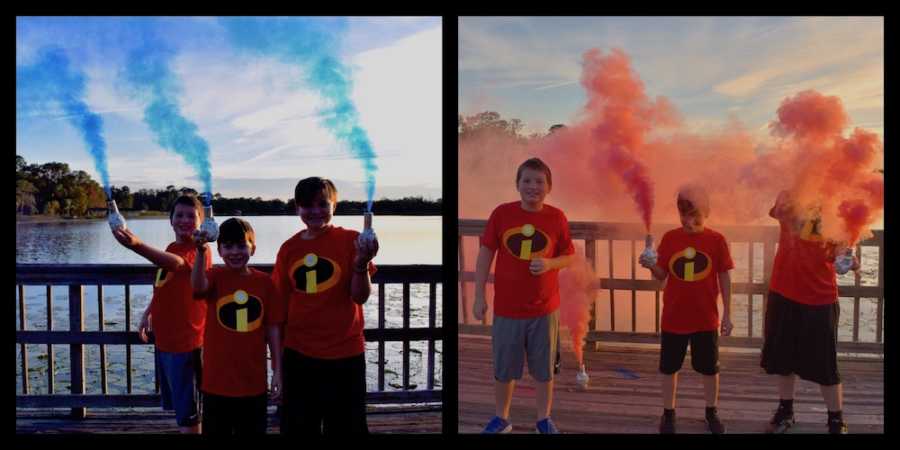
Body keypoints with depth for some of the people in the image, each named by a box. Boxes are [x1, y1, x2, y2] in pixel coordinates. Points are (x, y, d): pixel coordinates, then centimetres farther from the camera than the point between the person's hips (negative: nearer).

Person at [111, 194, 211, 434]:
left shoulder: (198, 249, -17)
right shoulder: (172, 249, 10)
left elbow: (176, 263, -40)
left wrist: (137, 244, -56)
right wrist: (147, 313, 9)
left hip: (185, 341, -8)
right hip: (163, 339, 8)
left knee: (187, 412, -1)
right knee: (178, 404, 20)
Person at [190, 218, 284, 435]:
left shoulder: (264, 281, 0)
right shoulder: (215, 277, -4)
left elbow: (273, 328, 4)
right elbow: (198, 287, -29)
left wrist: (277, 371, 3)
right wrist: (200, 252, -45)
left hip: (254, 381, 2)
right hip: (217, 381, -1)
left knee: (254, 430, 12)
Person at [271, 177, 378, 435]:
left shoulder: (351, 241, -6)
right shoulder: (288, 249, 3)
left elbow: (360, 297, -8)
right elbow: (281, 304, 9)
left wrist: (361, 263, -26)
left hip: (345, 354, -3)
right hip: (298, 354, 3)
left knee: (346, 426, 9)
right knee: (297, 426, 15)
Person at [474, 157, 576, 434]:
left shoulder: (557, 217, -5)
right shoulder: (502, 213, -7)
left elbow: (570, 256, 4)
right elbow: (485, 254, -1)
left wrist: (550, 263, -18)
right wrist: (479, 296, -3)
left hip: (545, 309, 0)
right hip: (507, 308, 0)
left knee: (544, 369, 12)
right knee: (503, 369, 13)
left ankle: (544, 420, 30)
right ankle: (501, 419, 31)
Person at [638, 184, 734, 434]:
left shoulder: (716, 240, -6)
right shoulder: (669, 238, -4)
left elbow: (724, 279, -1)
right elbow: (661, 276, 1)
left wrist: (727, 315, -1)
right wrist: (651, 266, -21)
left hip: (706, 318, 0)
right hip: (673, 317, 1)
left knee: (709, 368, 13)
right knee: (669, 367, 10)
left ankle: (711, 413, 31)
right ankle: (668, 414, 26)